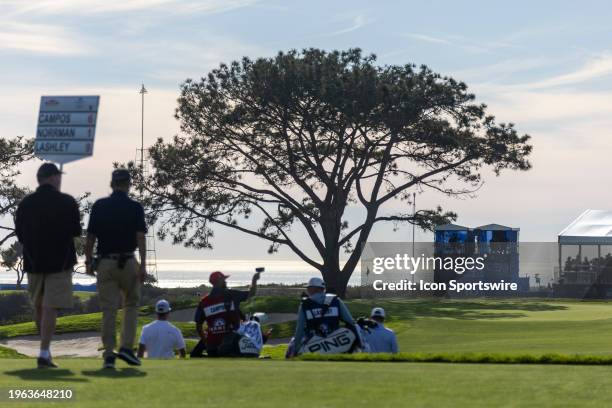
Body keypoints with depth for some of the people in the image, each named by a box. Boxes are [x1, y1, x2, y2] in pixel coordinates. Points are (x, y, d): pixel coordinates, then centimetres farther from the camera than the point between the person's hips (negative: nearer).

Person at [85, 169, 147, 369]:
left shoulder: (99, 206, 4)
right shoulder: (135, 208, -2)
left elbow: (90, 237, 3)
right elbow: (140, 237, -11)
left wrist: (88, 261, 12)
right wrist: (143, 265, -13)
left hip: (105, 262, 1)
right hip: (128, 262, -1)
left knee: (108, 309, 2)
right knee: (131, 304, 14)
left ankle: (109, 353, -4)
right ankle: (126, 347, 1)